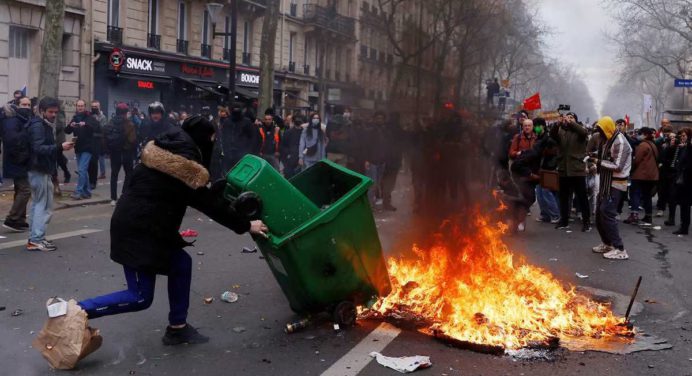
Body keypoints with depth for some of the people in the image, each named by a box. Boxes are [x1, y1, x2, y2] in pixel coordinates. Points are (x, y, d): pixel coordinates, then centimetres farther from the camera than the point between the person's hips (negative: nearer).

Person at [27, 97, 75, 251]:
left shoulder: (45, 125, 16)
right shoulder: (38, 125, -15)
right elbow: (39, 148, -27)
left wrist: (60, 147, 7)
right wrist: (60, 147, -34)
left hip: (41, 170, 11)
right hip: (40, 171, -11)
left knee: (38, 204, 15)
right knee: (45, 206, -8)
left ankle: (35, 237, 22)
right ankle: (36, 240, -7)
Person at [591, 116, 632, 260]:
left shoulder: (620, 143, -17)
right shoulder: (610, 141, 13)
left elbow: (617, 166, -23)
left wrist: (599, 162, -18)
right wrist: (597, 159, 3)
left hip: (616, 184, -10)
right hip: (607, 183, 10)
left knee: (607, 213, -14)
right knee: (600, 213, 14)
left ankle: (619, 249, -11)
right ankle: (607, 243, 30)